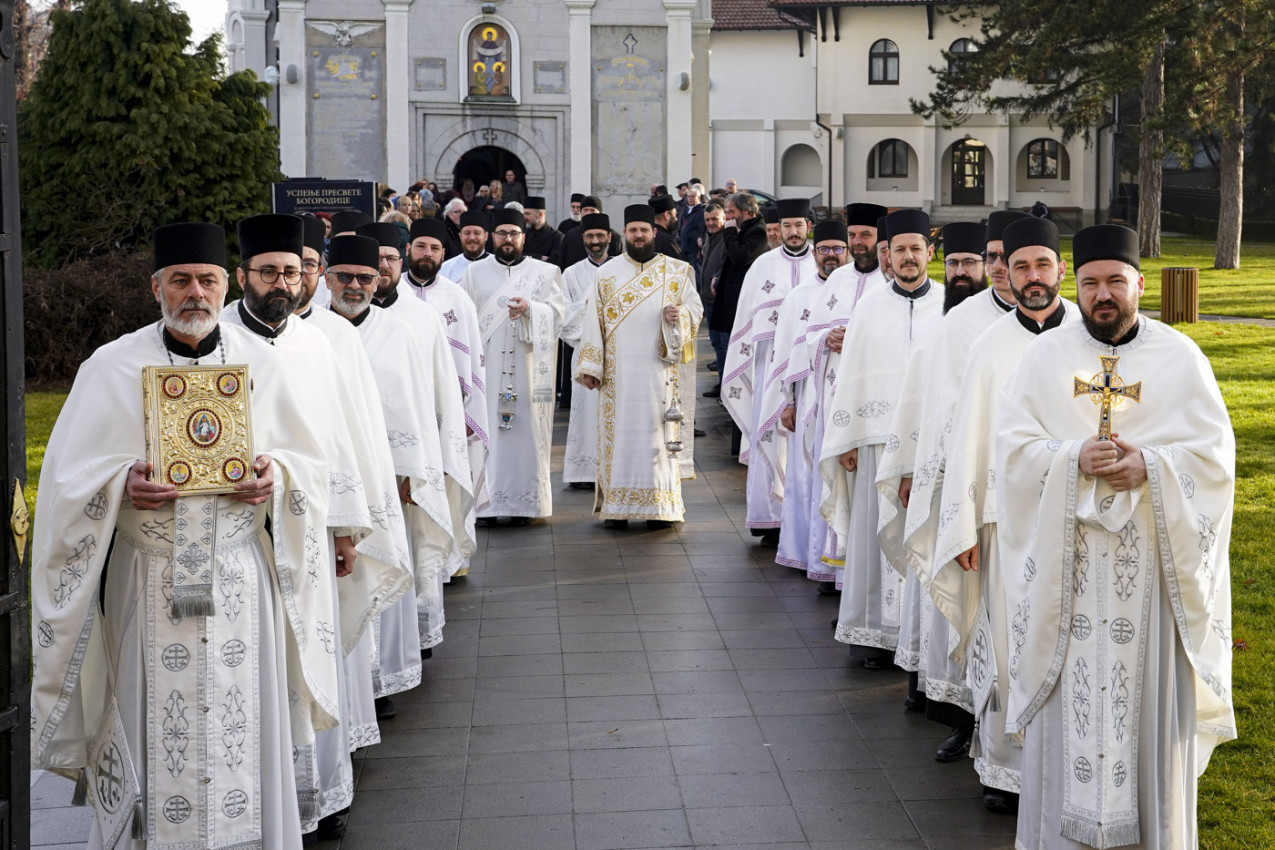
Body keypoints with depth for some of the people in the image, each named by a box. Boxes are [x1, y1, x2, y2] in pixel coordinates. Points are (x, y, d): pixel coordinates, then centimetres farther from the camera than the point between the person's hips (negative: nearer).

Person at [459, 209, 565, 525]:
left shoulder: (545, 272, 9)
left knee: (526, 432, -2)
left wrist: (529, 308, -22)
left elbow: (556, 313, -3)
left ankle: (523, 503, 4)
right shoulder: (475, 273, 12)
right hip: (486, 367, 1)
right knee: (486, 431, -4)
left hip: (527, 367, -1)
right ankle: (486, 503, 0)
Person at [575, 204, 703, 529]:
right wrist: (590, 366, -1)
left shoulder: (677, 271, 8)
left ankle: (661, 506, 5)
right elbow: (594, 320, 5)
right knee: (619, 432, 0)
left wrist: (678, 316, -16)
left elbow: (695, 307, 7)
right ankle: (616, 507, 4)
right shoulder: (606, 273, 8)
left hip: (659, 370, 0)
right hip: (618, 372, 0)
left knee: (659, 432, -1)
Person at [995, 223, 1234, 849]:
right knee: (1069, 690, 3)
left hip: (1153, 555, 0)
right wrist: (1075, 459, -18)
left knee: (1150, 692, 3)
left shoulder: (1180, 357, 4)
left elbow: (1214, 452, -1)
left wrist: (1150, 466, -17)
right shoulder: (1044, 356, 5)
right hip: (1066, 555, 0)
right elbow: (1012, 444, -1)